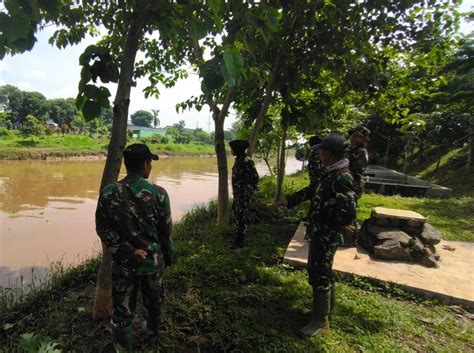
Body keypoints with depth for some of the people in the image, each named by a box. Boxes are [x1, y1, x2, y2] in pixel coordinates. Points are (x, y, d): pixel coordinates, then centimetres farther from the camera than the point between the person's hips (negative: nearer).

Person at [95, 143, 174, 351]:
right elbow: (166, 231, -7)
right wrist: (168, 256, 8)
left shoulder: (109, 193, -11)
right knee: (154, 303, 25)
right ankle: (152, 336, 49)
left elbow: (103, 228, -9)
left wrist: (127, 251, -9)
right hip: (152, 261, 0)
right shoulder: (158, 193, -16)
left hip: (123, 262, 1)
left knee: (122, 311, 18)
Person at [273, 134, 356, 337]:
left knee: (319, 276, 2)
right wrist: (288, 201, 10)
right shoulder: (330, 174, 6)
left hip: (326, 236, -10)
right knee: (322, 272, 23)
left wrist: (323, 226, -17)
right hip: (320, 233, 10)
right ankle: (326, 307, 42)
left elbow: (348, 215, -30)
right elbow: (311, 191, 16)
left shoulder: (341, 179, -25)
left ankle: (320, 321, 18)